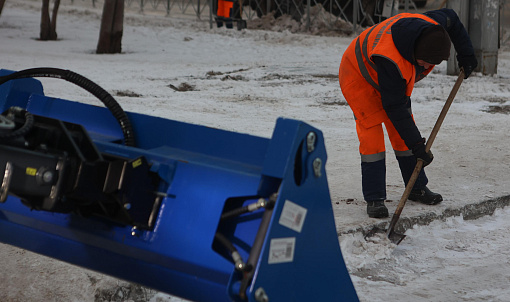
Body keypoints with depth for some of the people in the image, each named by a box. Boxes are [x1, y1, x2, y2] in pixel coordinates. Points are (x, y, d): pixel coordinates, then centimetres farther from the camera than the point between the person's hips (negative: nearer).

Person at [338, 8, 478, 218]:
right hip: (359, 76, -7)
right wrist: (416, 143, -33)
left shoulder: (433, 27, -26)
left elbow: (451, 18, 1)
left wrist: (466, 55, 1)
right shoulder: (390, 60, -44)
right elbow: (394, 107, -35)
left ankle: (416, 188, 18)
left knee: (403, 134, 6)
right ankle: (374, 199, -11)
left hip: (395, 81, 7)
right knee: (371, 134, -16)